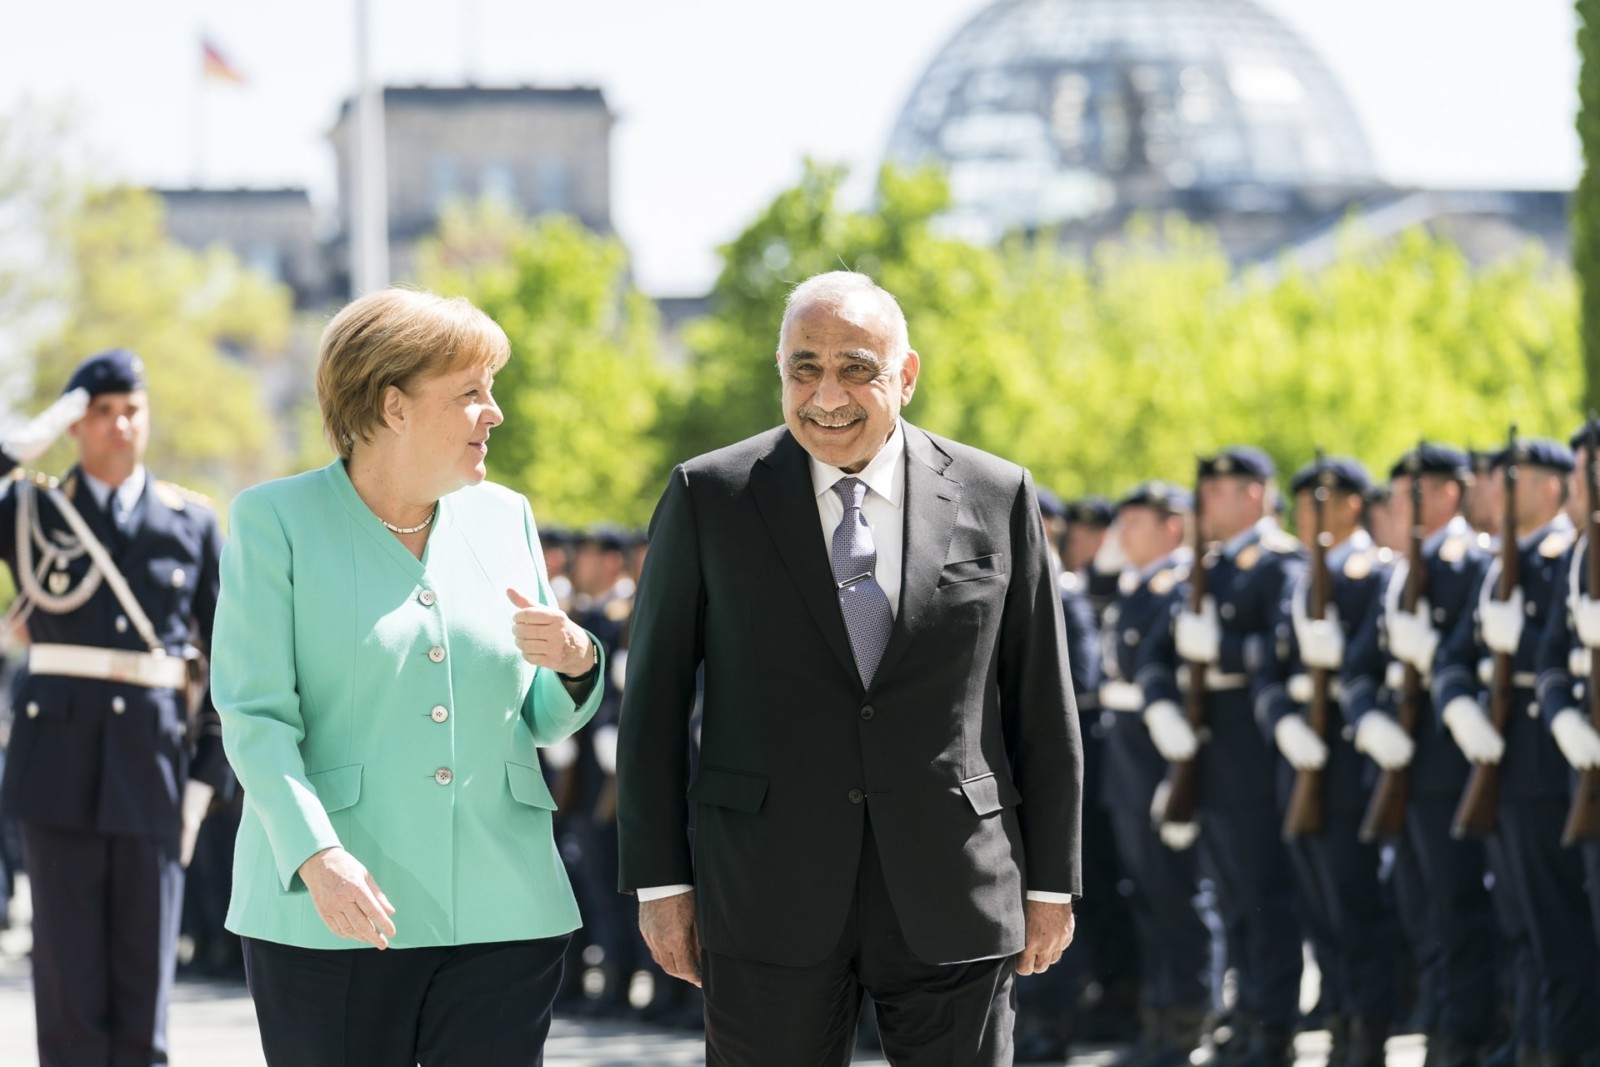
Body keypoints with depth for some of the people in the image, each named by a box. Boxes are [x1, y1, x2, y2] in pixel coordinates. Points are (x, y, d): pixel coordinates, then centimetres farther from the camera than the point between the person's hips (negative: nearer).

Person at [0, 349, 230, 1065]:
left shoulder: (192, 523, 9)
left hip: (153, 758, 1)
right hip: (59, 760, -1)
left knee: (146, 966, 2)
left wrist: (216, 751, 4)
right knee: (69, 966, -2)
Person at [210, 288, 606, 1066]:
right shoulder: (276, 521, 2)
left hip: (501, 911, 3)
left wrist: (574, 665, -5)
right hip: (327, 918, -3)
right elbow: (256, 717, -7)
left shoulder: (502, 518, 14)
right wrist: (316, 856, -22)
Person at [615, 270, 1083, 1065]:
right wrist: (660, 880, -1)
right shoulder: (709, 499, 1)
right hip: (769, 904, -1)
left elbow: (1041, 704, 8)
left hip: (952, 901, 1)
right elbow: (653, 701, 3)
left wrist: (1050, 881, 7)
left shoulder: (995, 498, 4)